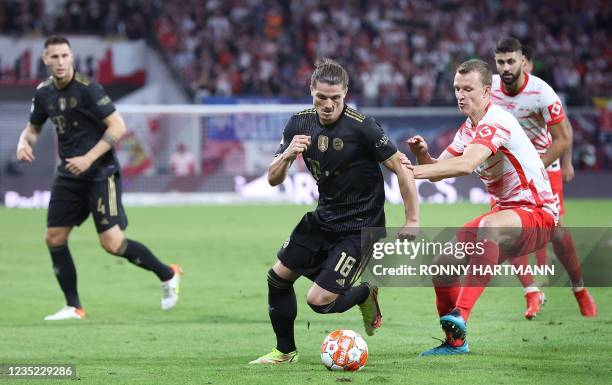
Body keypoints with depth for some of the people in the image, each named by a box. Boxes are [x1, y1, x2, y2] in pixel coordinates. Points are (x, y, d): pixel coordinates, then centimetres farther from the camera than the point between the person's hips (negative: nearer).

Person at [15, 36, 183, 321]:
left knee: (112, 243, -12)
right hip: (68, 175, 7)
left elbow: (118, 126, -17)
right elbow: (33, 128, 21)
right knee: (54, 238, 1)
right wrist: (24, 143, -3)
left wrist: (89, 158, -23)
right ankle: (73, 307, 11)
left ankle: (167, 275, 9)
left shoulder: (87, 89, -15)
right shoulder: (44, 93, 5)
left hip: (100, 173, -7)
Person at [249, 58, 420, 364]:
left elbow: (401, 169, -16)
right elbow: (273, 179, -1)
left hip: (359, 229, -7)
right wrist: (288, 154, -22)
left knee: (319, 300, -12)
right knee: (278, 276, 7)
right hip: (323, 218, 7)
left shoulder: (362, 127, -21)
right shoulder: (301, 123, -3)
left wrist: (412, 221, -18)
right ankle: (285, 351, 27)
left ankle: (366, 294, 20)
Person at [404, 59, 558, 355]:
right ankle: (455, 342, 22)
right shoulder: (468, 129, 10)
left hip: (537, 213, -10)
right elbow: (438, 170, 10)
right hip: (507, 212, 10)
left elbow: (466, 164, -36)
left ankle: (461, 314, -48)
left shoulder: (495, 122, -20)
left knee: (489, 226, -41)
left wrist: (415, 170, -42)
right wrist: (422, 155, -12)